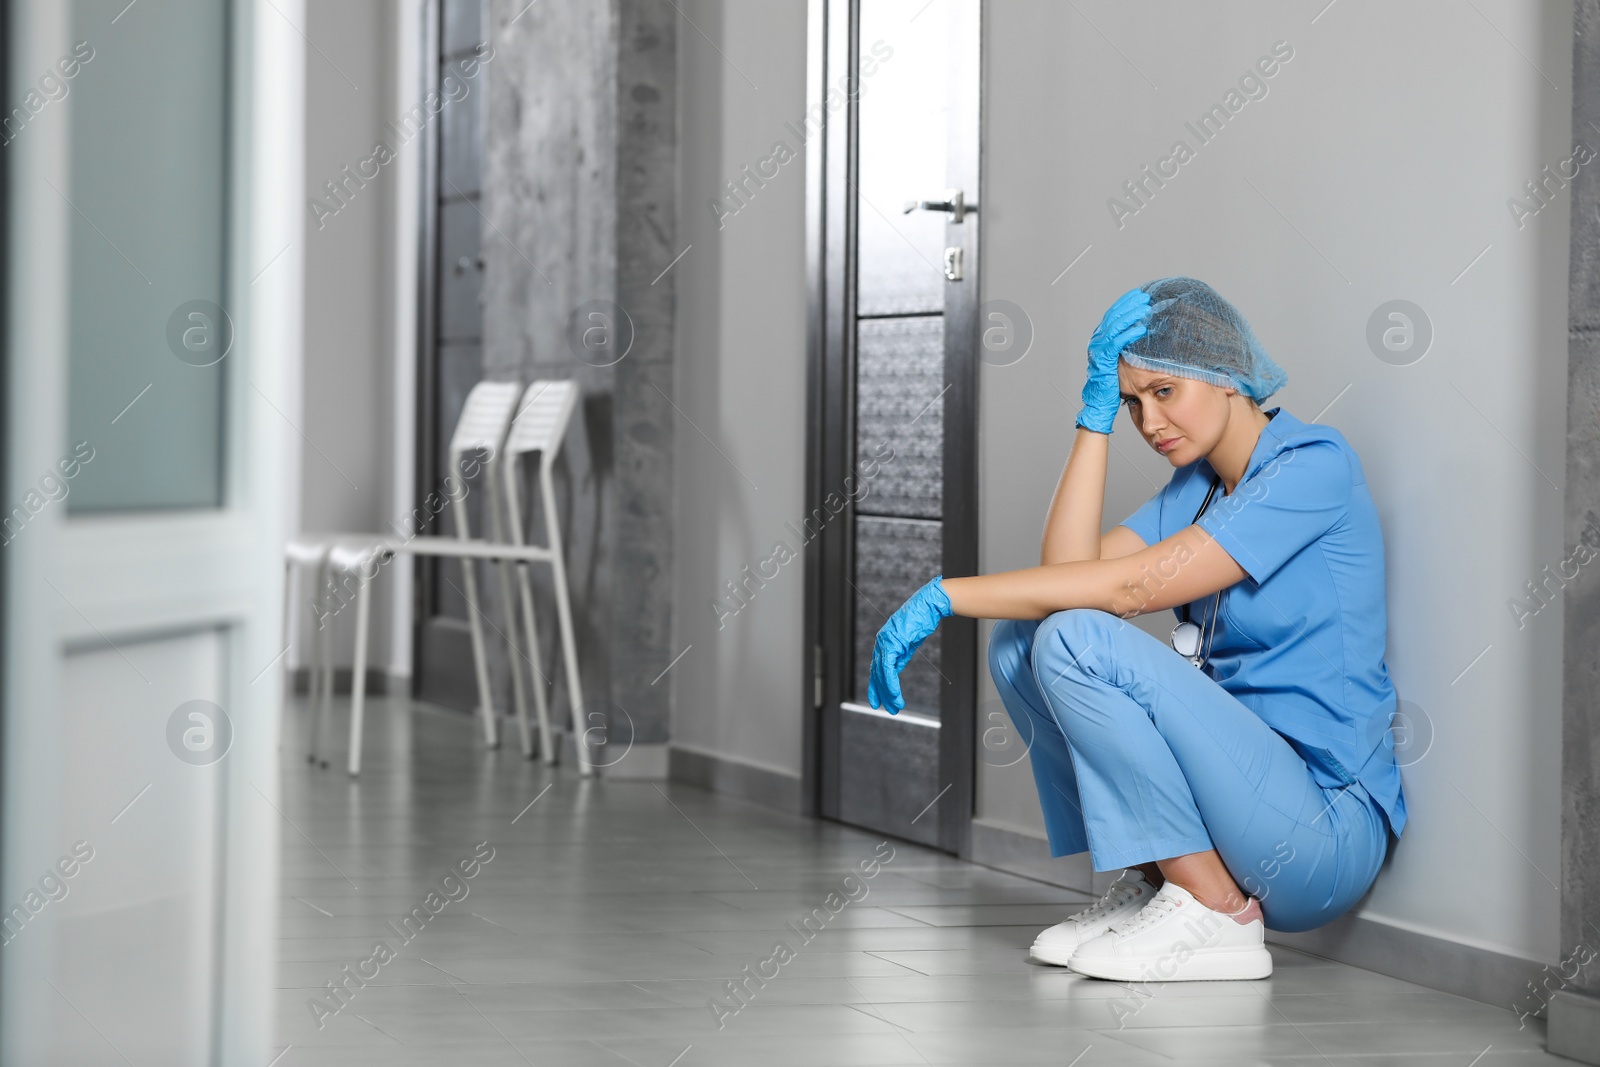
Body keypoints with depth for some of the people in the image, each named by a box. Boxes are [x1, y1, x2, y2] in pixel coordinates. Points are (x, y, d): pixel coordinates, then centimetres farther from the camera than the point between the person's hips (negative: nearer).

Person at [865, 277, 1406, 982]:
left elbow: (1130, 586, -21)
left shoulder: (1313, 467, -12)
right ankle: (1153, 880, 4)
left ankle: (1213, 912, -14)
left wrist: (946, 595, -19)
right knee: (1019, 640, 1)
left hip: (1326, 831, -8)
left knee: (1076, 639, -22)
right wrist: (1097, 412, -2)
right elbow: (1069, 569, -2)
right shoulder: (1198, 486, 14)